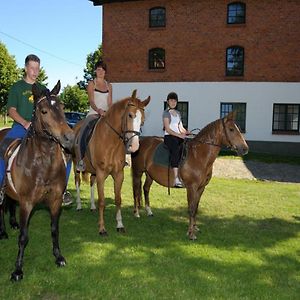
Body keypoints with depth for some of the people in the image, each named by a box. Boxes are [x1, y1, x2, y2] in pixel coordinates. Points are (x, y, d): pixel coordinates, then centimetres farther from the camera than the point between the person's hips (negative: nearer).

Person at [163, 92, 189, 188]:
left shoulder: (178, 113, 22)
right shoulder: (166, 113, 1)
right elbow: (167, 129, -9)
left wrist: (187, 132, -1)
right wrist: (179, 135, -18)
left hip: (178, 136, 7)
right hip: (169, 137, -7)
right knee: (176, 150, -36)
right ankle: (176, 179, -43)